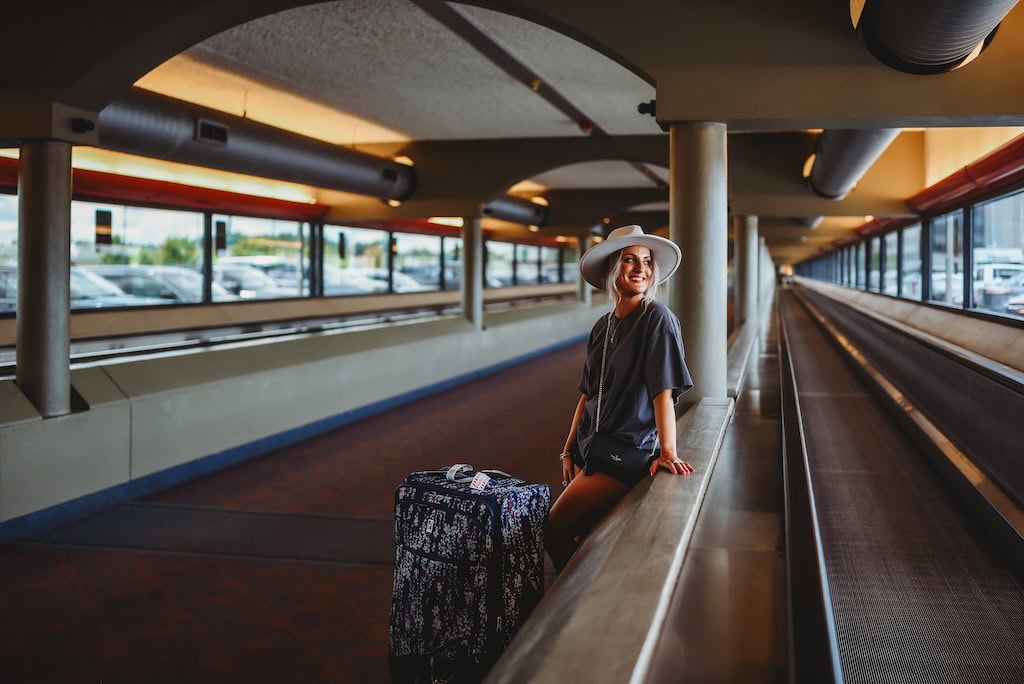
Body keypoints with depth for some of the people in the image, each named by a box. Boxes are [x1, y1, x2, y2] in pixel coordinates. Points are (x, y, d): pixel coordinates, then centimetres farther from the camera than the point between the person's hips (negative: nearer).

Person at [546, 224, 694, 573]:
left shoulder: (657, 318, -11)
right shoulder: (603, 326, 10)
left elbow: (663, 389, -17)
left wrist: (667, 451, -25)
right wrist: (569, 449, 11)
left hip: (628, 451, -7)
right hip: (590, 448, 7)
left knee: (554, 532, -9)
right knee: (582, 538, 9)